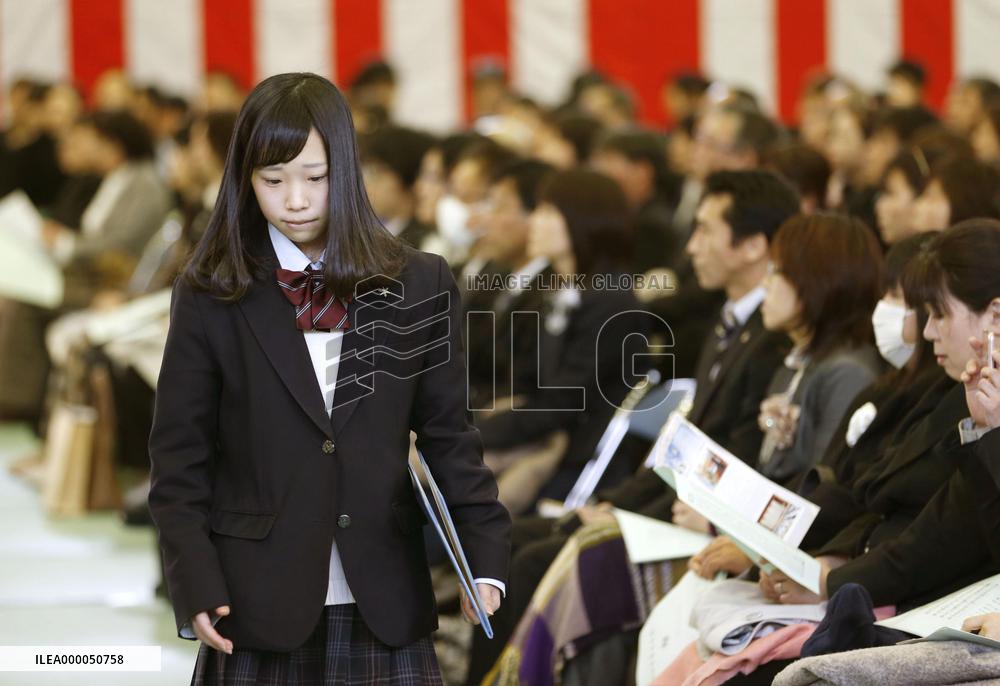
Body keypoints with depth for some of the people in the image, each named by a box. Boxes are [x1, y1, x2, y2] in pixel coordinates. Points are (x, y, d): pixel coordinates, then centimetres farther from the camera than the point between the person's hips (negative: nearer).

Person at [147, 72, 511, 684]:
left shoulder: (419, 287, 5)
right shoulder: (211, 297, 2)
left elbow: (450, 438, 7)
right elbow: (179, 461, 3)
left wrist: (485, 559, -4)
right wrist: (197, 588, -8)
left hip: (384, 609, 1)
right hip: (259, 605, -1)